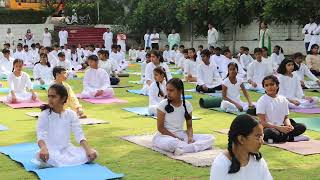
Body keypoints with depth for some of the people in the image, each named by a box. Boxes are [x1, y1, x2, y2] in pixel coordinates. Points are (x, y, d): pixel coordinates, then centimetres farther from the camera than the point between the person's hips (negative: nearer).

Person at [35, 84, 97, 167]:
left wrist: (88, 149, -19)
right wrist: (43, 148, -35)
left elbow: (79, 135, -2)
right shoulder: (44, 115, -2)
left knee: (93, 155, -22)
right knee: (40, 155, -39)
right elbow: (40, 135, -13)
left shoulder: (71, 114, 3)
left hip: (67, 149, 4)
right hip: (51, 150, -4)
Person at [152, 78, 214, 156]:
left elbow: (189, 126, 5)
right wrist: (176, 137, -17)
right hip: (164, 136, -5)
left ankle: (183, 148, -31)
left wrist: (190, 137, -16)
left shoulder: (187, 105, 0)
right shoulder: (163, 104, -9)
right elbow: (160, 127, -9)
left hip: (181, 135, 5)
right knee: (172, 143, -43)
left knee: (210, 138, -12)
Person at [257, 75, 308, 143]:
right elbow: (262, 122, -12)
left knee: (302, 127, -14)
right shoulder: (262, 101, -6)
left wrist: (289, 126, -11)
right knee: (270, 132, -40)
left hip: (282, 127, 5)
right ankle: (292, 138, -17)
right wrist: (279, 128, -21)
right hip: (269, 128, -5)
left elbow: (286, 117, 13)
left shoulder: (283, 100, 10)